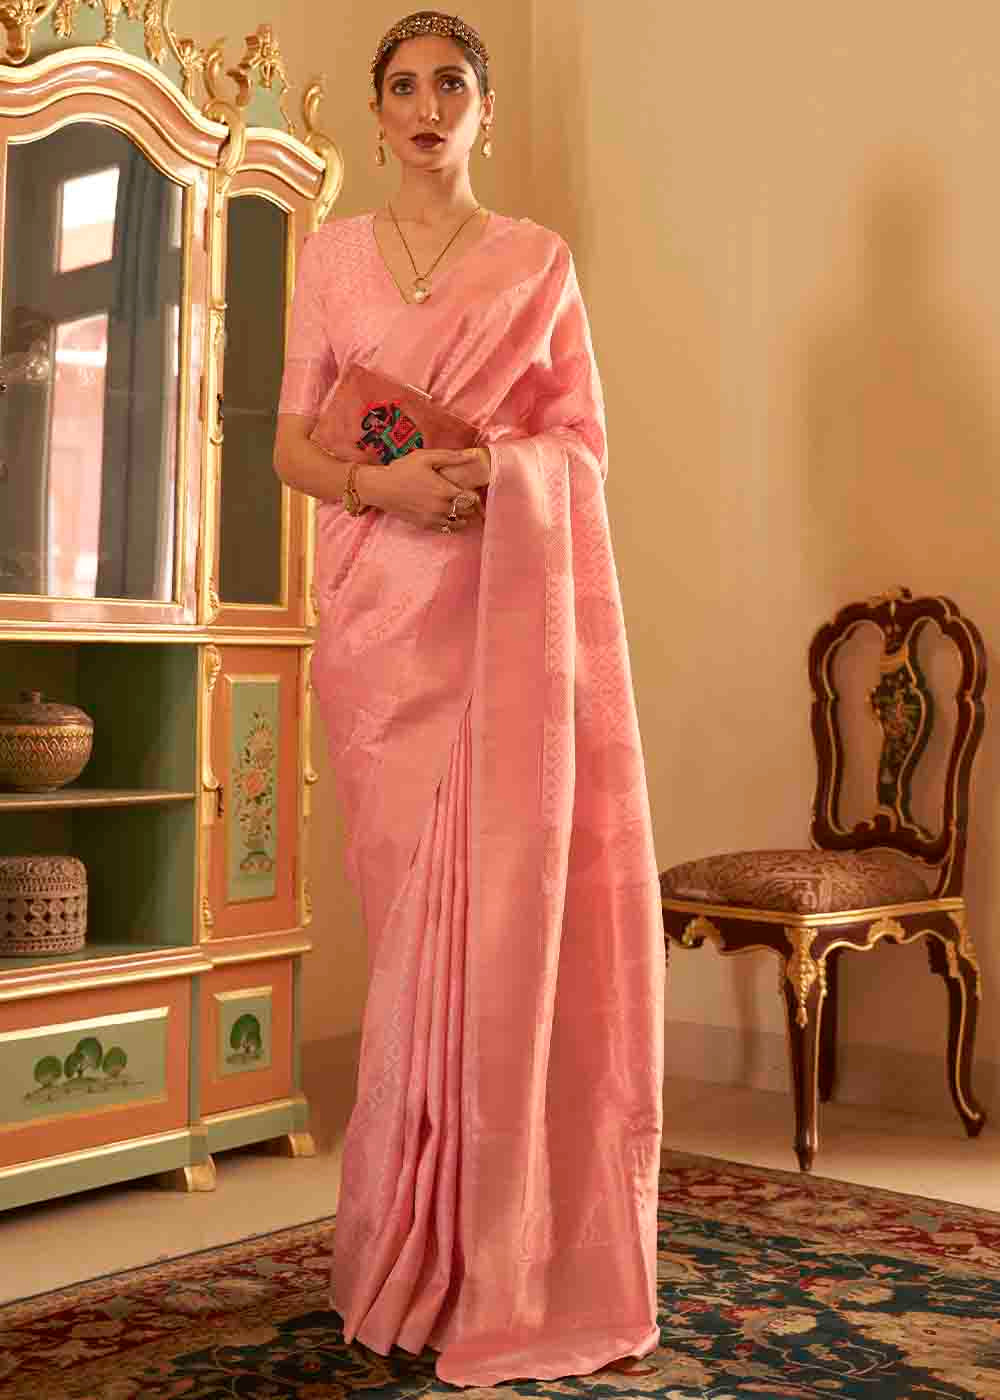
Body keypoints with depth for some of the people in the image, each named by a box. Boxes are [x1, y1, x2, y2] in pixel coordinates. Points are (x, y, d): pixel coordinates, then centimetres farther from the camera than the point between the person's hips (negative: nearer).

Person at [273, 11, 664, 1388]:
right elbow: (292, 444, 8)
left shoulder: (539, 261, 12)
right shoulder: (334, 254, 14)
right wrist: (378, 483, -12)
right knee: (416, 899, -2)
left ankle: (507, 1254, 5)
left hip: (512, 601, 0)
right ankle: (417, 1249, 10)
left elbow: (584, 441, 8)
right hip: (381, 603, 1)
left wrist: (498, 468, -13)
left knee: (511, 896, -5)